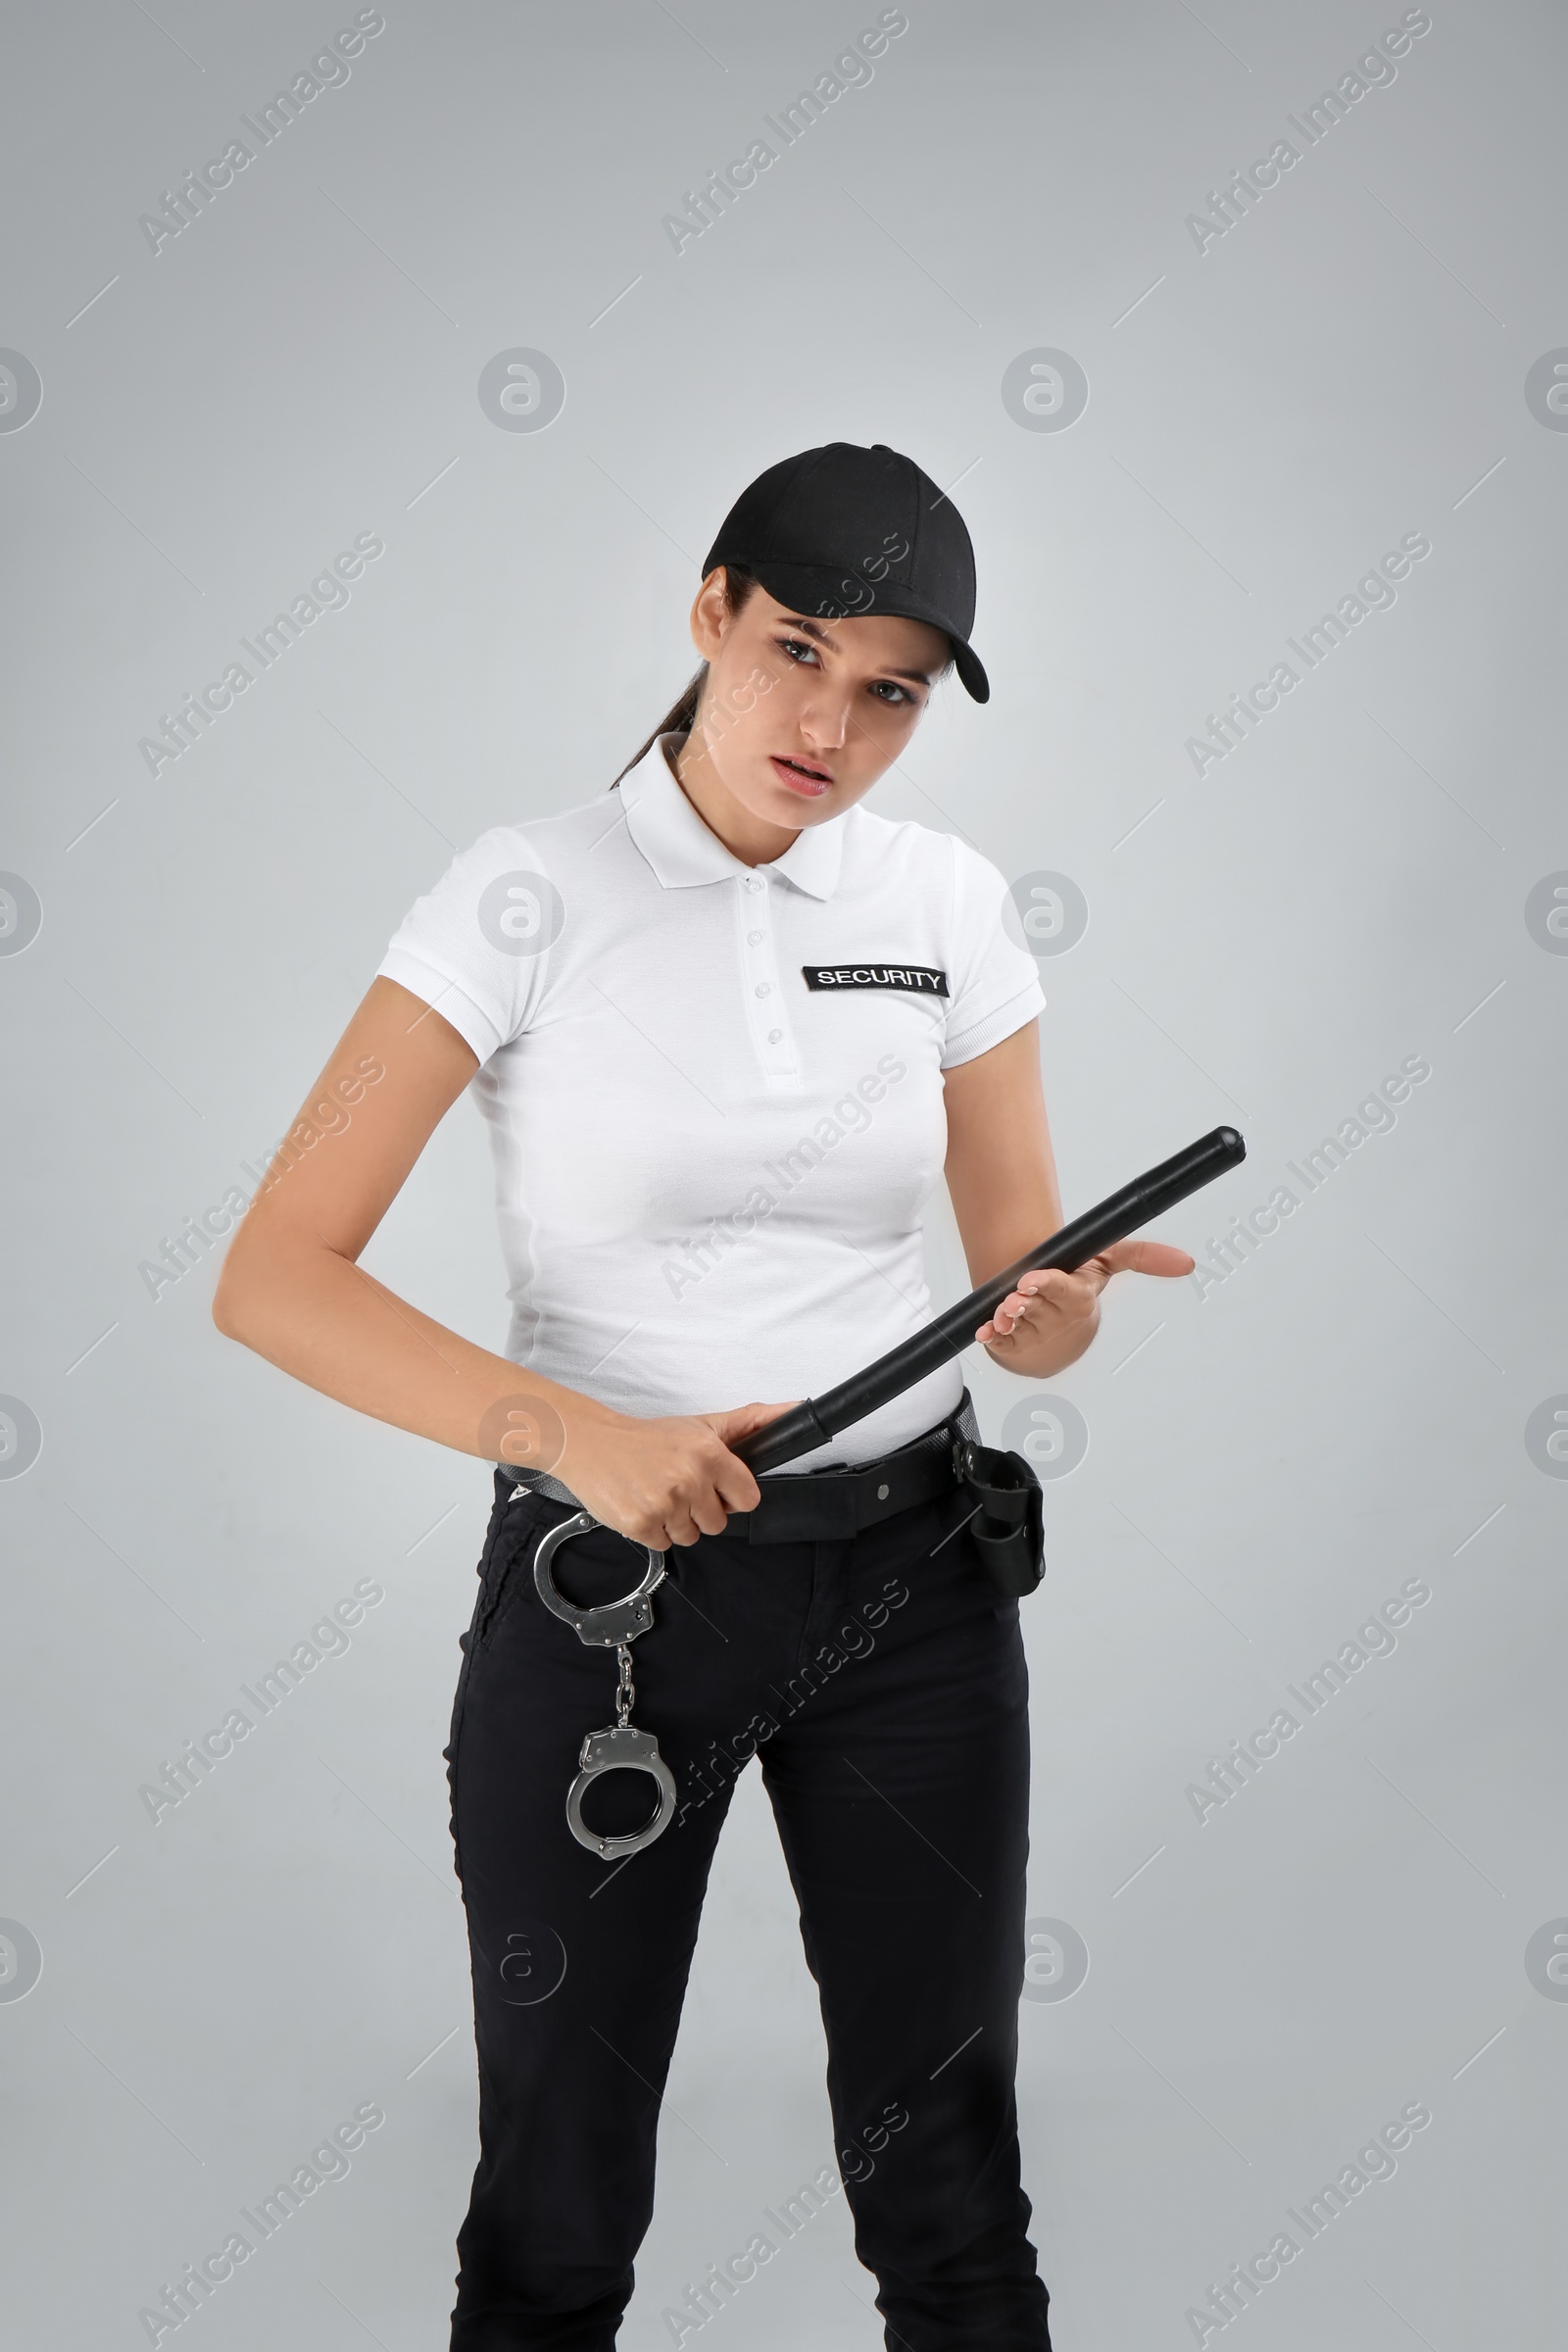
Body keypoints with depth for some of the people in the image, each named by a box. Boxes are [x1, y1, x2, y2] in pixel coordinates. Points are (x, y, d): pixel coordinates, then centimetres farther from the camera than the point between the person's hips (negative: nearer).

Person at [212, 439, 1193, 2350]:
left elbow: (1023, 1286, 5)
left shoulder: (946, 903, 2)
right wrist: (568, 1434, -27)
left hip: (910, 1584, 3)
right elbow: (275, 1280, -14)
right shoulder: (529, 899, -9)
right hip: (604, 1585, -2)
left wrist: (1055, 1318, -19)